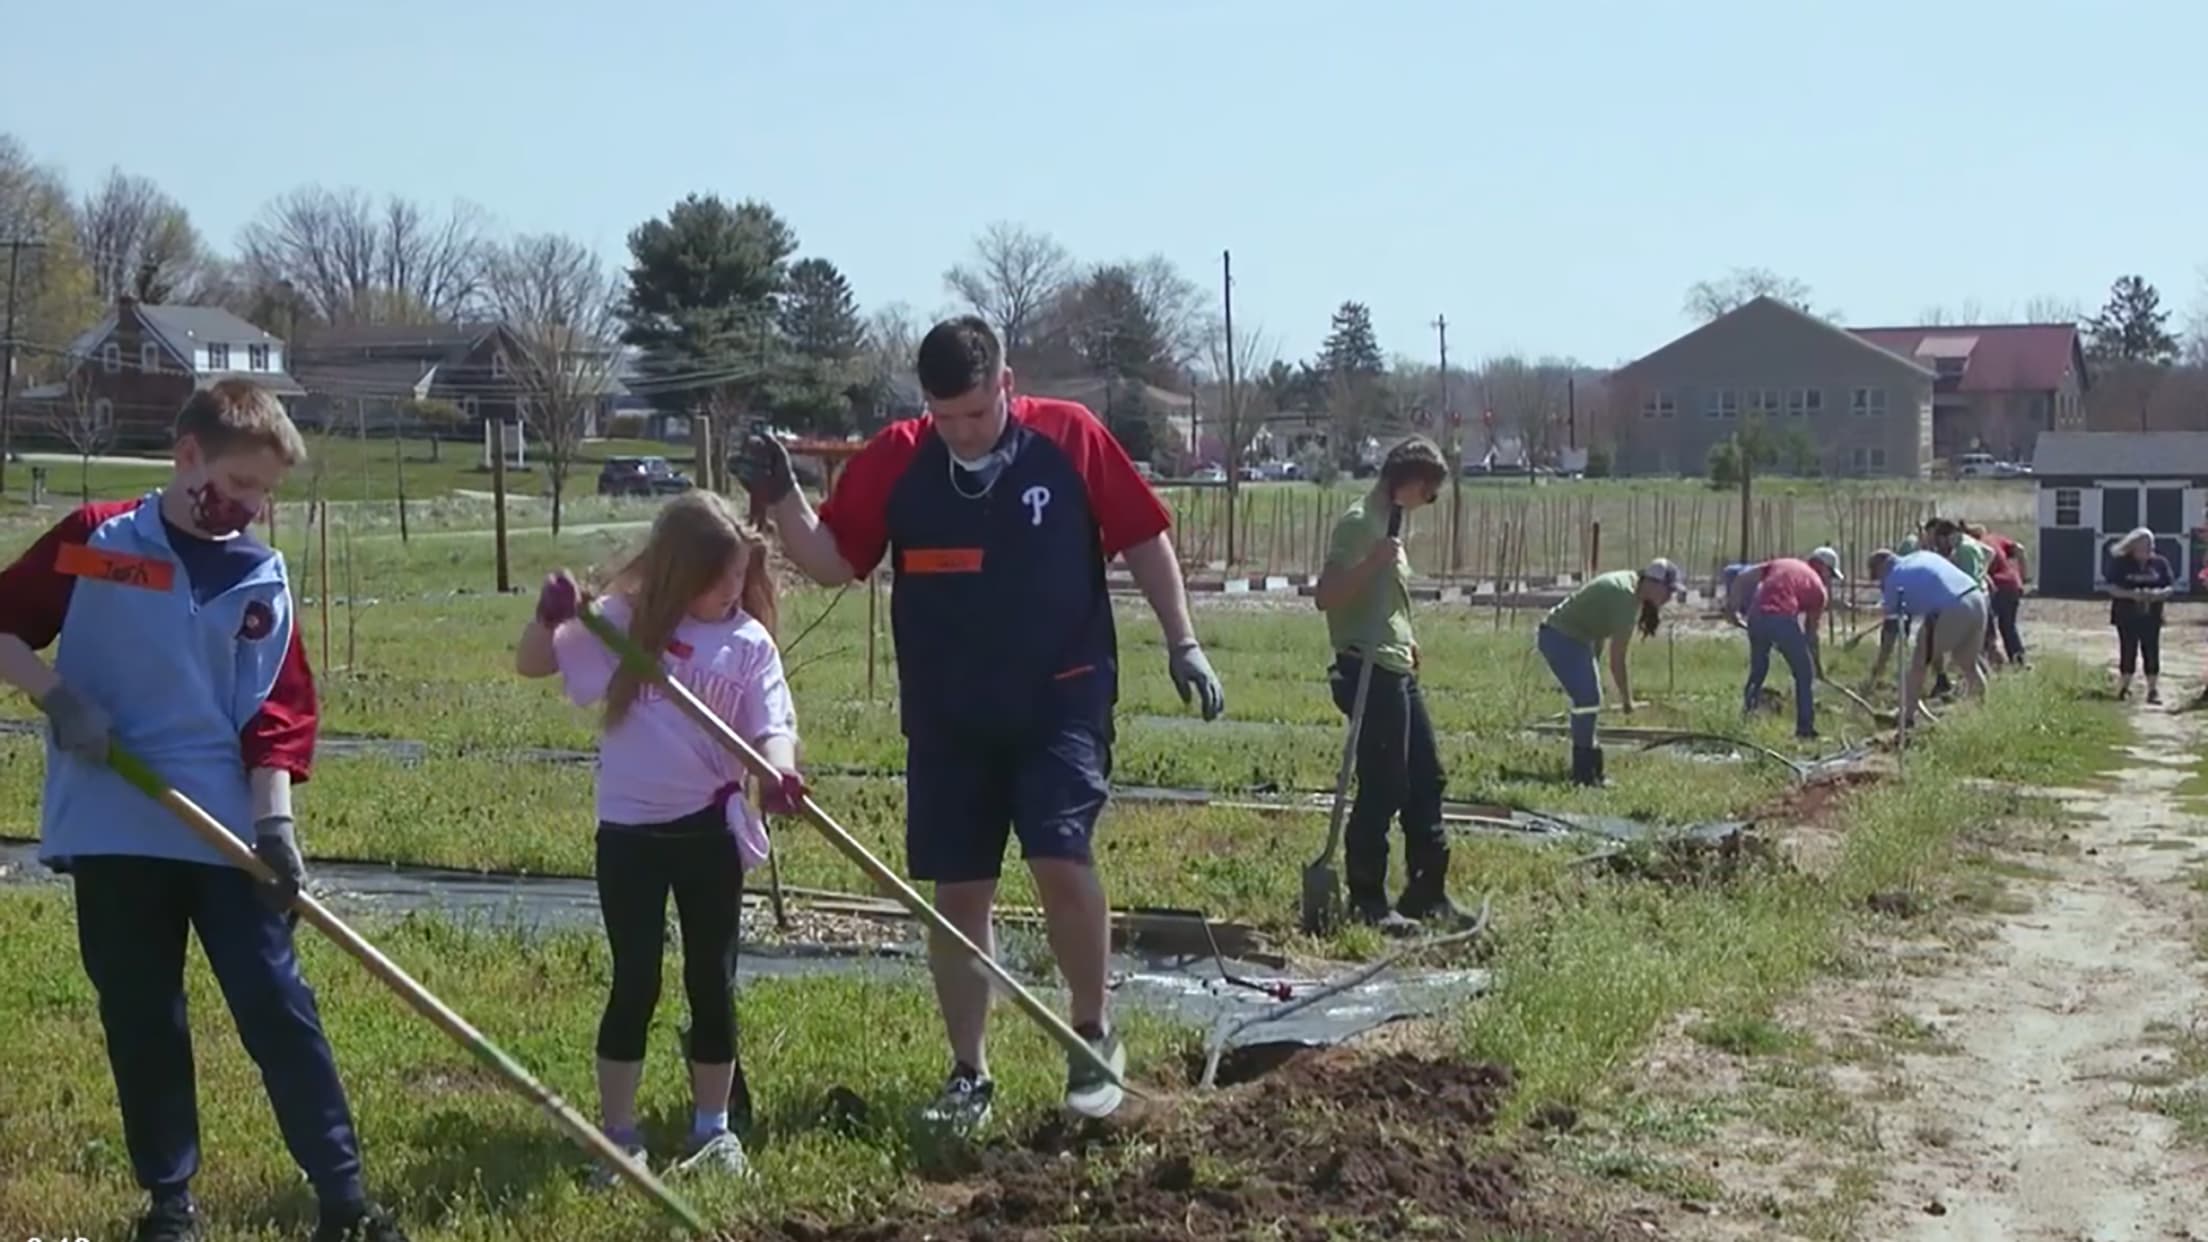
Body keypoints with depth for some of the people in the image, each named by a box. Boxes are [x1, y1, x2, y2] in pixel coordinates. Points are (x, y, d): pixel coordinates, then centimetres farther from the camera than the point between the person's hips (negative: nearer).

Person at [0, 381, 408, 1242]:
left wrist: (274, 820, -7)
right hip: (112, 829, 0)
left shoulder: (264, 579, 3)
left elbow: (276, 711, 2)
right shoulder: (92, 542, -1)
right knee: (140, 1021, 10)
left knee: (278, 1009, -1)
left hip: (228, 831, 1)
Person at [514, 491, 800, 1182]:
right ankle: (619, 1135, 15)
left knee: (711, 981, 9)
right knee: (635, 983, 4)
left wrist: (778, 772, -30)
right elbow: (531, 665, 2)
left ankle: (714, 1128, 23)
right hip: (629, 827, -1)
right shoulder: (624, 621, -3)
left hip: (710, 828, 1)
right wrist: (550, 617, -18)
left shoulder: (750, 642, -2)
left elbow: (771, 729, -8)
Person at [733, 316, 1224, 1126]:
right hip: (947, 716, 3)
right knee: (958, 895, 6)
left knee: (1061, 858, -17)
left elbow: (1144, 538, 2)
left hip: (1062, 701, -2)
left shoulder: (1071, 438, -7)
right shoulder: (895, 460, -4)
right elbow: (832, 561, 2)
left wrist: (1182, 642, 0)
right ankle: (968, 1075, 21)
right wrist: (781, 501, -15)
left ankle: (1092, 1036, 7)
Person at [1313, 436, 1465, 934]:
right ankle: (1367, 900, 2)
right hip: (1370, 671, -10)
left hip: (1397, 670, 10)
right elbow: (1325, 597, -21)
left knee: (1426, 778, 13)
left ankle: (1427, 892, 21)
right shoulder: (1360, 523, -13)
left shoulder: (1388, 522, 17)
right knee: (1382, 787, -6)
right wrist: (1374, 562, -31)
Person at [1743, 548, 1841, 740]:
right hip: (1782, 618, -5)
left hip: (1756, 616, 5)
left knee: (1757, 672, 24)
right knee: (1805, 674, 12)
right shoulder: (1819, 588, 16)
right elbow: (1811, 633, 17)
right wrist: (1819, 665, 27)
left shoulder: (1781, 564, 27)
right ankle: (1805, 728, 11)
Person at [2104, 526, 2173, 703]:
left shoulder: (2160, 562, 3)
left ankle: (2153, 690, 3)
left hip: (2151, 617, 2)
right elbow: (2112, 588, -7)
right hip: (2126, 617, -2)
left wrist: (2158, 594, -17)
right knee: (2128, 652, 3)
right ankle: (2124, 687, 15)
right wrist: (2131, 594, -22)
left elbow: (2169, 588, 4)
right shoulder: (2120, 562, -4)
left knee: (2151, 652, -1)